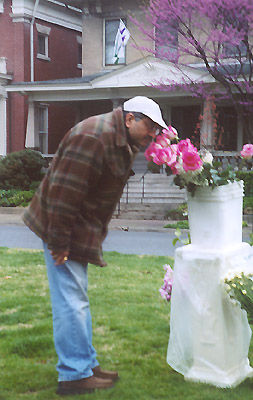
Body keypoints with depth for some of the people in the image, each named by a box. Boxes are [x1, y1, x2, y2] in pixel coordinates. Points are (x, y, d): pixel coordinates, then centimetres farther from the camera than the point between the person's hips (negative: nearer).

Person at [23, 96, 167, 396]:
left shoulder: (122, 142, 10)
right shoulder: (93, 138, -24)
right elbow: (64, 192, -28)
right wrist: (59, 242, -26)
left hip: (81, 229, 11)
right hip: (61, 226, -11)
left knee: (76, 300, 17)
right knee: (71, 301, -7)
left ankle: (86, 365, 27)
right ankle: (75, 375, 0)